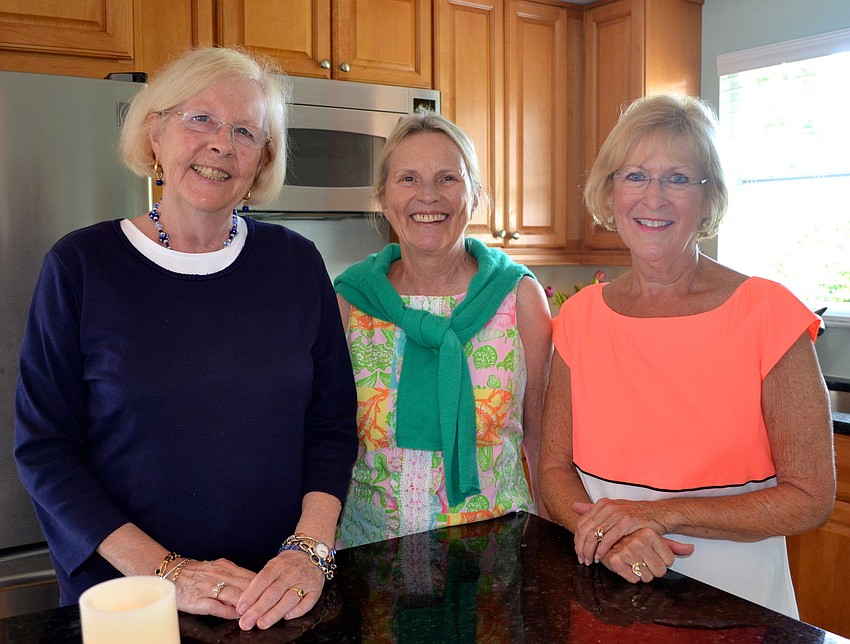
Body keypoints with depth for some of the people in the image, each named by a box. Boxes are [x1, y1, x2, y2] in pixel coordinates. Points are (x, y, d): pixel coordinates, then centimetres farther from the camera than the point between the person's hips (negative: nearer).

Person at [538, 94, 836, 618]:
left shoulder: (769, 314, -14)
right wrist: (606, 536, -19)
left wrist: (663, 514, -20)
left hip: (733, 600, -2)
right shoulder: (580, 317, -4)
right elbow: (555, 468, 0)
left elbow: (810, 498, -12)